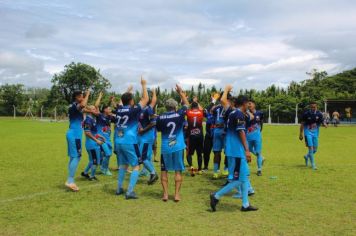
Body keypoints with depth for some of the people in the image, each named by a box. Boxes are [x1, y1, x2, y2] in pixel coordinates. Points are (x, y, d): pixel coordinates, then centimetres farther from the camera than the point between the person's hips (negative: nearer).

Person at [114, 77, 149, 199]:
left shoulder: (119, 110, 5)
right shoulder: (133, 110, -10)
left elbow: (123, 100, 28)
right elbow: (145, 99, -2)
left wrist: (128, 91, 37)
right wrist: (143, 85, 7)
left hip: (118, 142, 7)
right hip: (130, 142, -7)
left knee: (123, 164, 21)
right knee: (136, 166, 1)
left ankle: (119, 188, 25)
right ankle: (130, 192, -7)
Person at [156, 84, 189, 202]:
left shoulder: (160, 118, -7)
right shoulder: (179, 114, -7)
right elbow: (186, 104, 11)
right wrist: (181, 93, 18)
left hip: (165, 147, 0)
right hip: (178, 147, 0)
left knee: (164, 171, 12)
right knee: (178, 171, 8)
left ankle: (165, 194, 8)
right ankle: (177, 194, 6)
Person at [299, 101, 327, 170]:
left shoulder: (319, 114, -4)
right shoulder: (306, 114, -10)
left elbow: (322, 122, 4)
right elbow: (302, 124, -3)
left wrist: (324, 124, -22)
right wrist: (300, 134, -2)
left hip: (315, 133, 4)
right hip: (308, 133, -4)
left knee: (315, 149, 9)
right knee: (310, 148, -11)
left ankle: (307, 157, 39)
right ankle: (313, 165, -1)